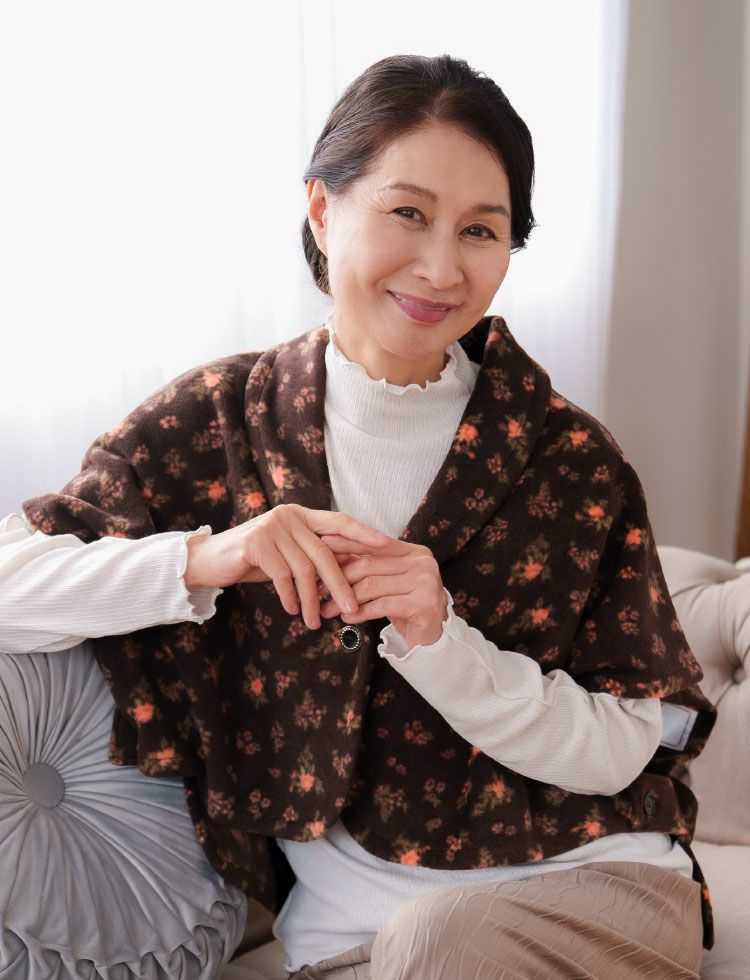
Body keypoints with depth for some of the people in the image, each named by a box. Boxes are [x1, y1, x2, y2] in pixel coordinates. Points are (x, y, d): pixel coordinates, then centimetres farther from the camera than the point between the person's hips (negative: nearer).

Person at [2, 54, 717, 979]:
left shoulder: (571, 461, -6)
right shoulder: (217, 423, -3)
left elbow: (619, 752, -5)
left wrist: (441, 644, -20)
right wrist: (201, 559, -23)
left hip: (590, 882, 0)